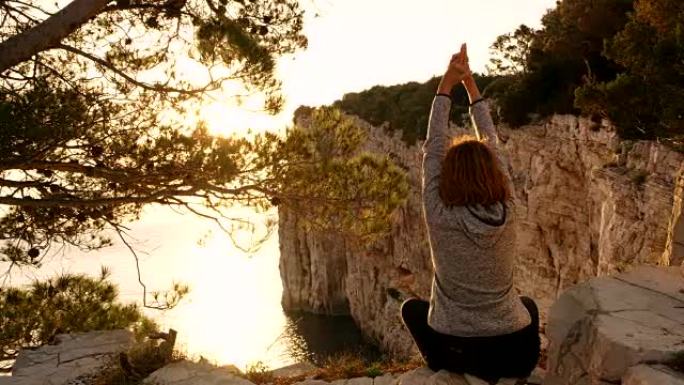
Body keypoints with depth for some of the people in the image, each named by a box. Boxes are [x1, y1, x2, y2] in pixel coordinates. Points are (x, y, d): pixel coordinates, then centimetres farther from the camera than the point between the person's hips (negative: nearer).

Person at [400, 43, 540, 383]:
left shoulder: (439, 215, -16)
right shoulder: (507, 212, -9)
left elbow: (432, 148, -4)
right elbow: (492, 145, 2)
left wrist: (446, 85, 1)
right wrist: (470, 83, 7)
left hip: (455, 352, -1)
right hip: (516, 353, 2)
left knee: (411, 307, 28)